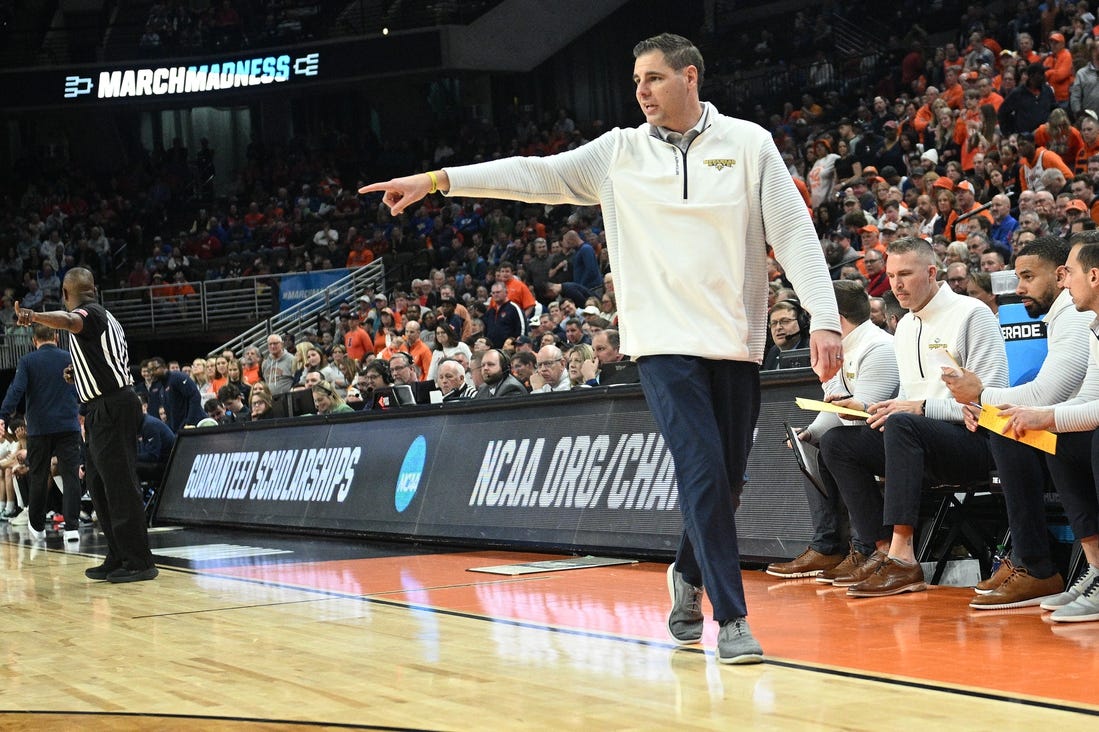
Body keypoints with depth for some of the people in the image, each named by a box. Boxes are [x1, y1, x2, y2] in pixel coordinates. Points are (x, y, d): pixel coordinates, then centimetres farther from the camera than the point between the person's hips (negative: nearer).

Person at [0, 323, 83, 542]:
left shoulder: (27, 361, -1)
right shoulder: (70, 359, 6)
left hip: (39, 428, 0)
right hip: (68, 426, 1)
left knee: (38, 478, 12)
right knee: (70, 475, -3)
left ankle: (37, 526, 25)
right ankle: (72, 527, -13)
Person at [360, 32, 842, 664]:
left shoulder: (748, 144, 3)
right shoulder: (620, 152, 5)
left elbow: (794, 232, 1)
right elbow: (539, 175, 1)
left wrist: (825, 319, -9)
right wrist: (437, 180, -9)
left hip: (736, 342, 1)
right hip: (666, 343, -1)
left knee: (727, 482, 7)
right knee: (703, 473, -13)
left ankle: (689, 573, 35)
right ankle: (731, 619, -5)